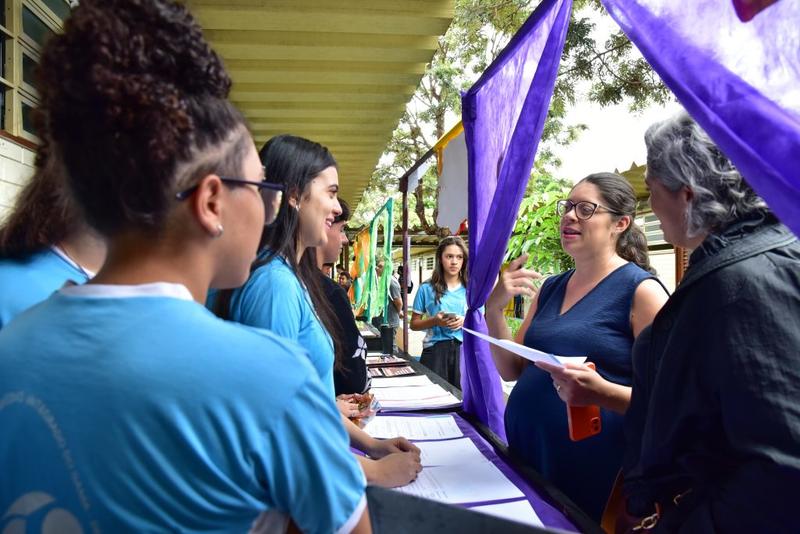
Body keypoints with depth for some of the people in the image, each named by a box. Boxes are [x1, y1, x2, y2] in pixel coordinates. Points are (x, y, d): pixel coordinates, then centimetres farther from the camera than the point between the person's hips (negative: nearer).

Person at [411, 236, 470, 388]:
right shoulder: (427, 288, 2)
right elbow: (414, 324, 6)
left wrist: (466, 321, -10)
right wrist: (434, 321, -12)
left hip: (464, 349, 1)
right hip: (435, 349, -1)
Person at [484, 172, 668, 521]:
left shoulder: (639, 289, -12)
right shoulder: (550, 288, 8)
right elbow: (511, 370, 8)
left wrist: (603, 393, -32)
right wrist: (494, 310, -7)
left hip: (592, 471, -6)